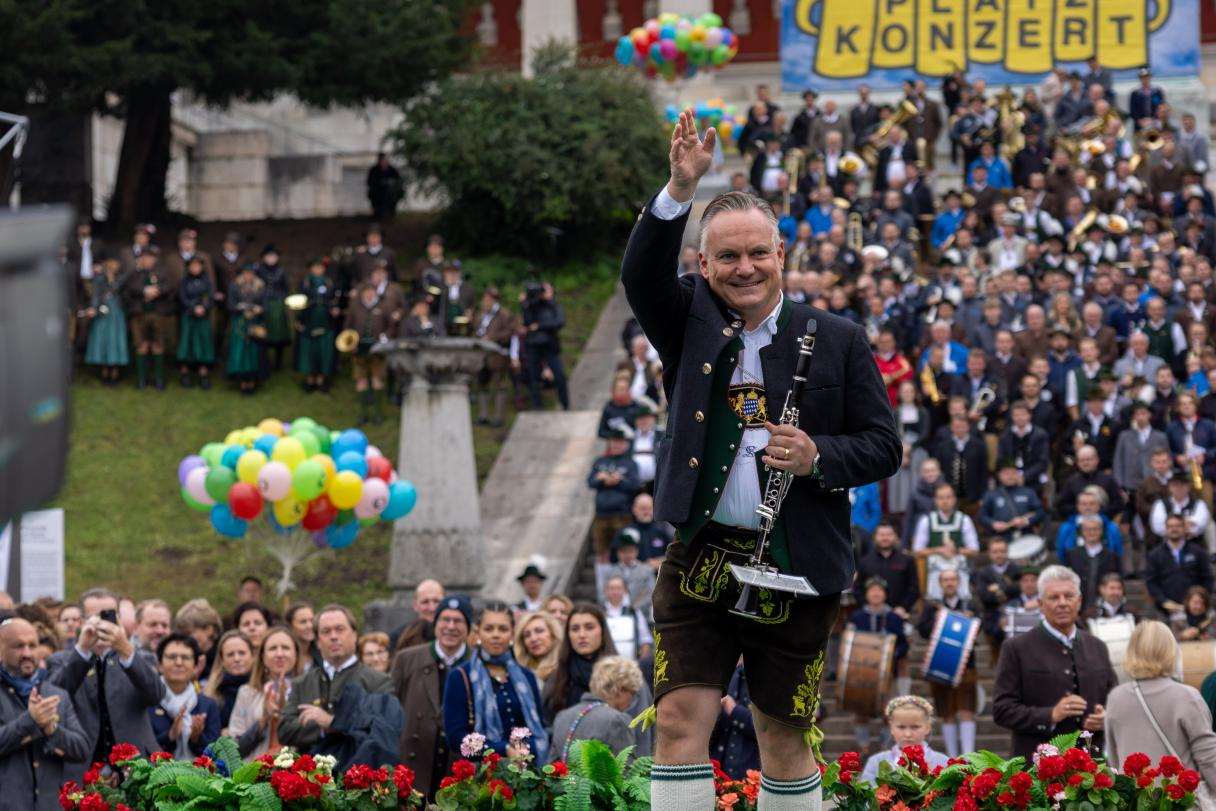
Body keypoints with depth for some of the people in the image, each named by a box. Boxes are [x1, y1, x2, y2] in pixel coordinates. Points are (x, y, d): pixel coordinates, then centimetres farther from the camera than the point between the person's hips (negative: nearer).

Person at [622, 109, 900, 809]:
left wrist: (819, 458, -16)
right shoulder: (691, 325, 7)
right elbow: (642, 275, -11)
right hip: (699, 563, 1)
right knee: (681, 722, -6)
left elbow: (884, 447, 4)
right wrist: (681, 190, -25)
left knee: (784, 739, 7)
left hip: (796, 571, -1)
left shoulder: (838, 341, 4)